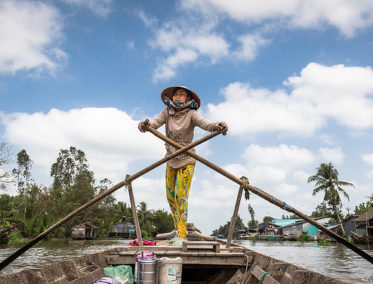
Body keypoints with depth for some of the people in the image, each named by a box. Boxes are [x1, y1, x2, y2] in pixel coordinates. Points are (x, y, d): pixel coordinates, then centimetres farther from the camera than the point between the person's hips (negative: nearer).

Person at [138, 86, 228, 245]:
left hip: (186, 161, -5)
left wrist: (218, 126, -52)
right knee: (170, 197, 11)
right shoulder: (167, 113, -3)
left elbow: (205, 124, -30)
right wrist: (144, 125, -41)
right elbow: (155, 123, -18)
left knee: (181, 196, -9)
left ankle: (181, 236, 0)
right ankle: (178, 229, 29)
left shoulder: (191, 114, -14)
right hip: (171, 160, 5)